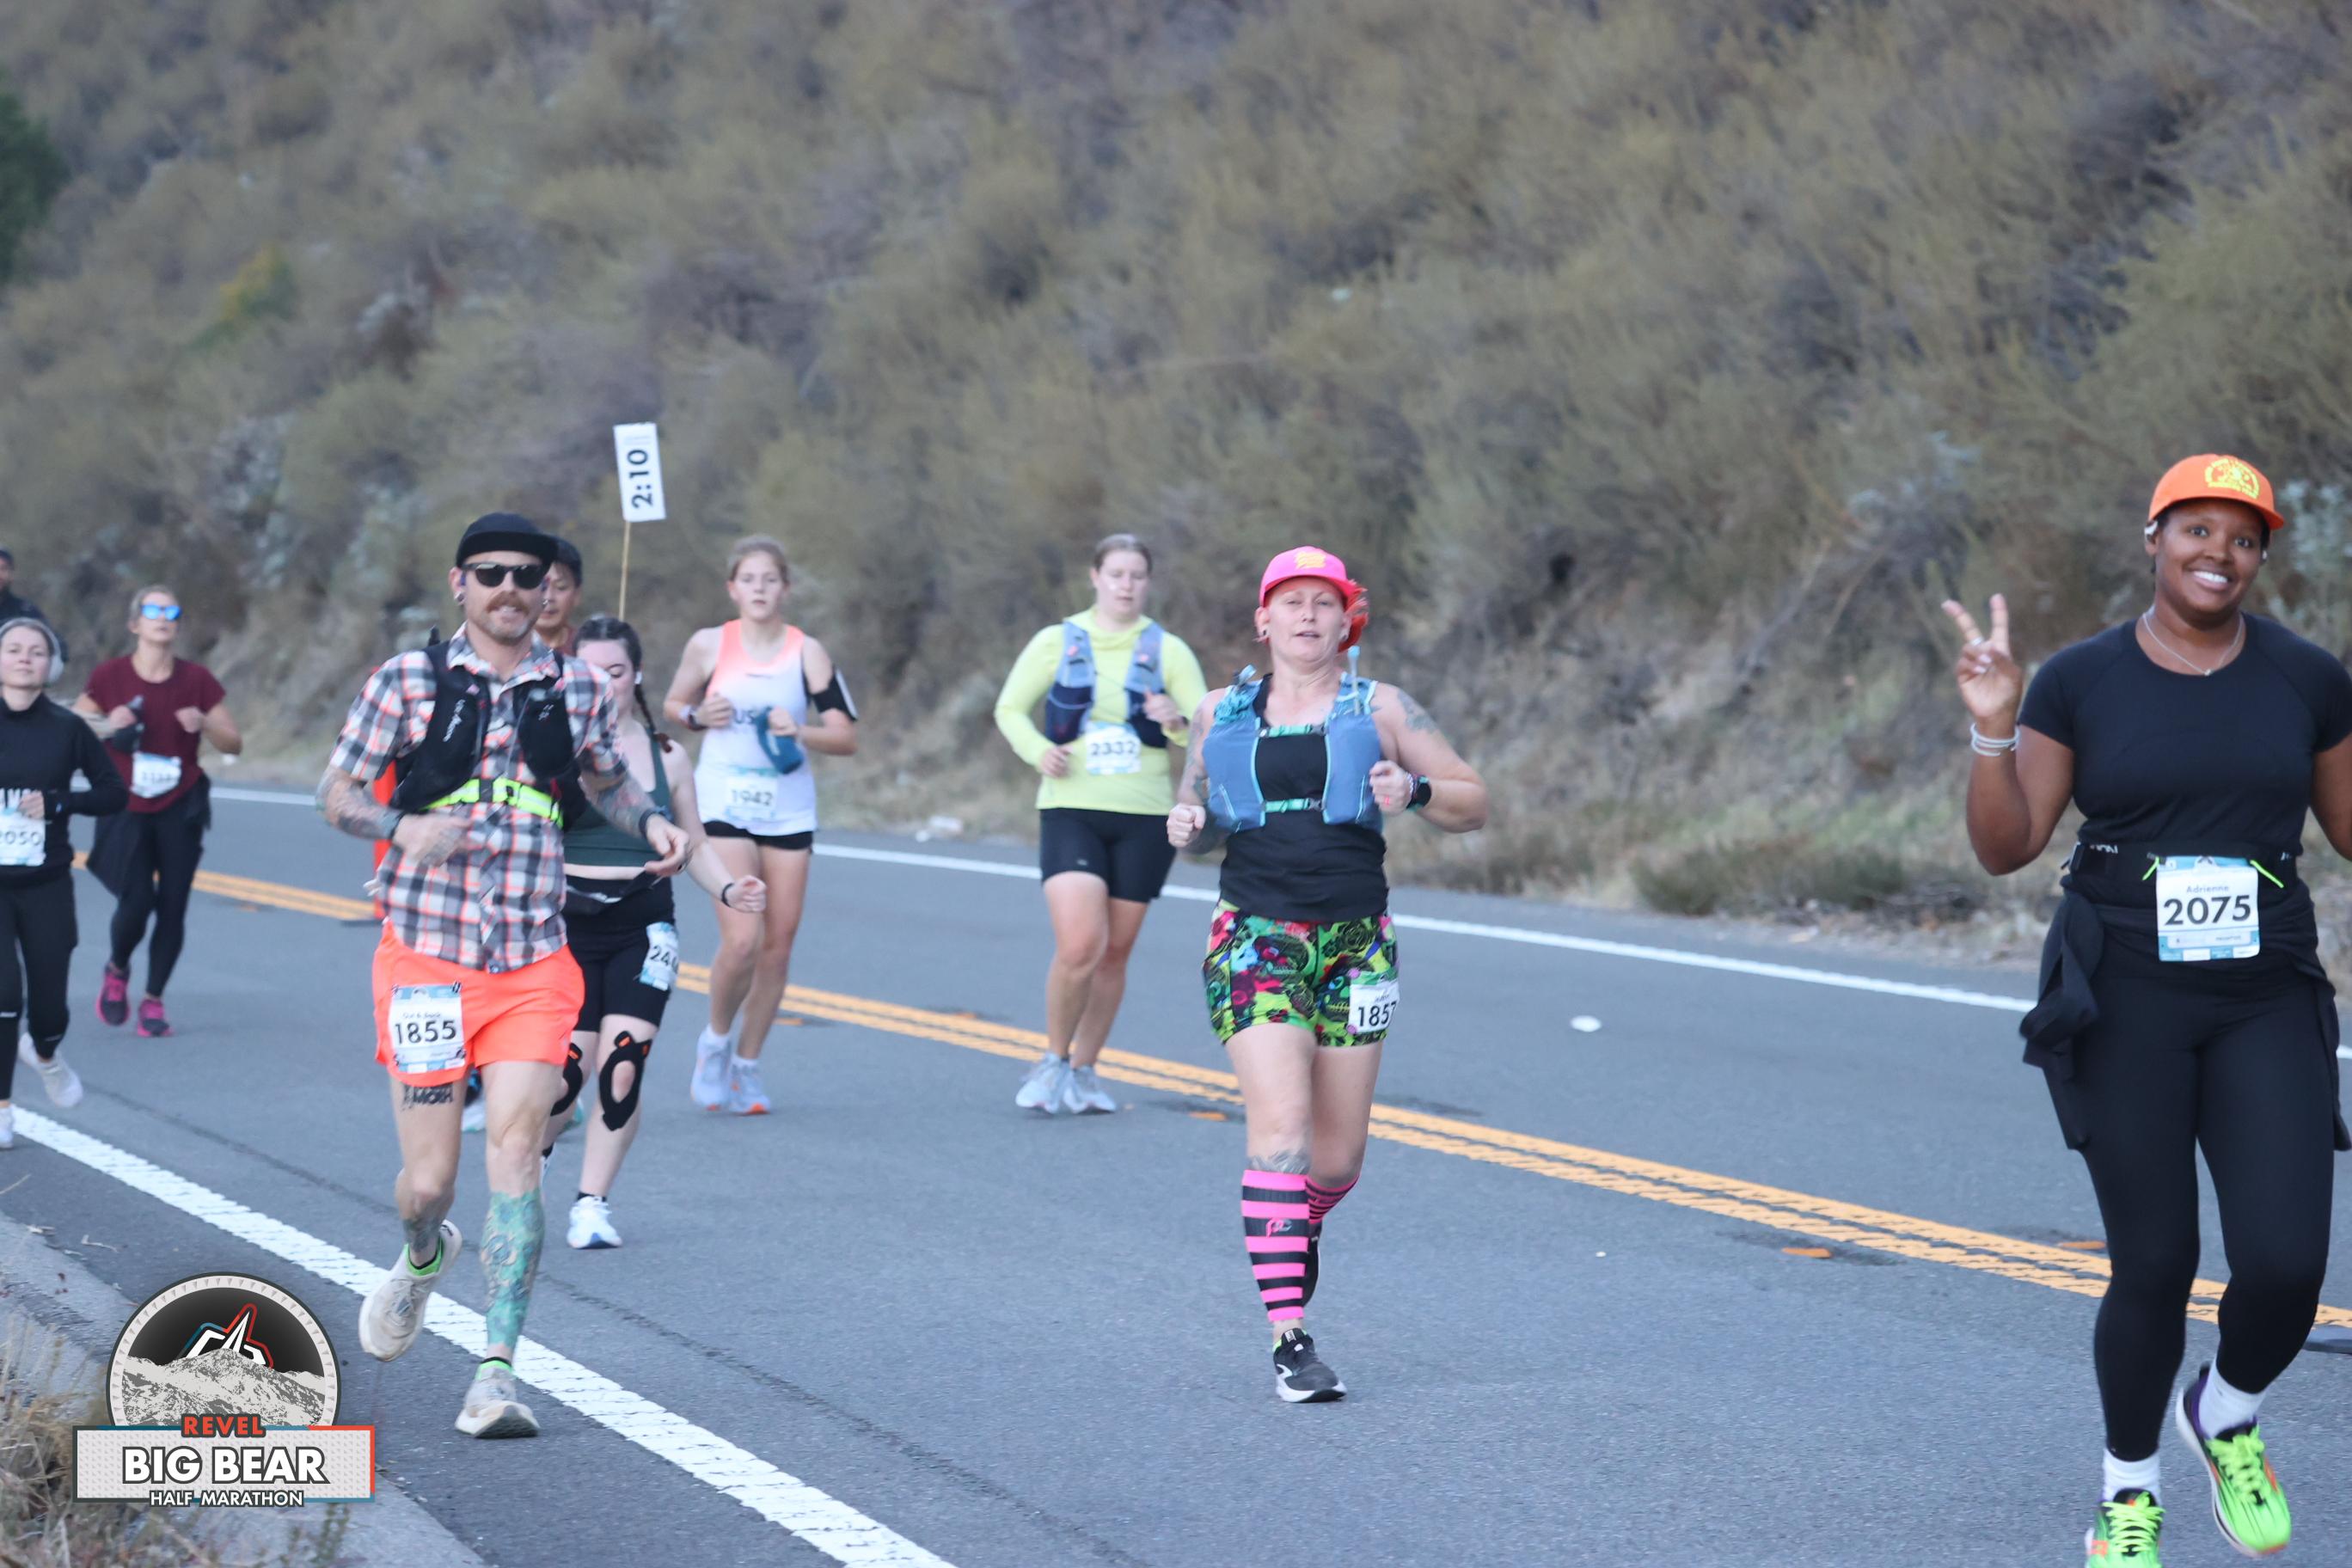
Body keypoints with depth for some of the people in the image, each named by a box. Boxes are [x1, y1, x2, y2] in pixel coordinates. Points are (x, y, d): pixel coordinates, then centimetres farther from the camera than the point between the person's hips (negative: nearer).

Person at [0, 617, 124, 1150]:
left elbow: (114, 792, 3)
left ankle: (44, 1054, 43)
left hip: (46, 887, 1)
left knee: (48, 1002, 6)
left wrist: (57, 802, -12)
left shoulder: (66, 730, -3)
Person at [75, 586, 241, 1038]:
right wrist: (107, 726, -17)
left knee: (173, 907, -2)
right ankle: (117, 970, 18)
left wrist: (203, 724, -16)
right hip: (127, 811, -2)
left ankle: (153, 999, 12)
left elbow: (233, 744, 4)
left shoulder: (197, 680, 1)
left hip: (179, 811, 2)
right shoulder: (109, 678, -3)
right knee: (136, 901, -13)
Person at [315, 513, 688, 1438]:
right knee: (429, 1179, 2)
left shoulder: (577, 688, 7)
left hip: (534, 962, 1)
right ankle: (423, 1259, 39)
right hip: (425, 954, -1)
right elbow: (336, 794, 3)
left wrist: (650, 820, 2)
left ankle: (498, 1371, -10)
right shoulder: (409, 680, 0)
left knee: (515, 1154, -13)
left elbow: (608, 782, 24)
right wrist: (404, 827, -18)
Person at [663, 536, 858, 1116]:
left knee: (778, 944, 3)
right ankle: (716, 1041, 11)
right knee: (742, 940, -16)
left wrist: (800, 731, -20)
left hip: (788, 811, 2)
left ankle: (746, 1064, 20)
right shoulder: (709, 645, -1)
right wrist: (699, 716, -8)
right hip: (724, 806, -2)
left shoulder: (807, 652, 0)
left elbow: (847, 737, -1)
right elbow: (673, 704, 15)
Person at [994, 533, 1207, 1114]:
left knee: (1115, 953, 7)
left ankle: (1083, 1070, 24)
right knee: (1079, 945, -17)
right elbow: (1010, 708, 10)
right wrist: (1037, 750, -9)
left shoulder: (1168, 651, 4)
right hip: (1071, 810, -2)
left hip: (1145, 818, 2)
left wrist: (1177, 722, -22)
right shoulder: (1057, 642, 3)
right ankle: (1053, 1060, 5)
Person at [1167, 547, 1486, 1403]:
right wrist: (1188, 827, -3)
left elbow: (1474, 803, 6)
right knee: (1282, 1126, -17)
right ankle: (1289, 1339, -18)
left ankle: (1300, 1223, 43)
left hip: (1354, 943, 1)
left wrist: (1415, 791, -14)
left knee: (1338, 1155, 5)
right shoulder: (1220, 714, 11)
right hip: (1255, 938, -1)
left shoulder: (1381, 709, 6)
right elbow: (1197, 814, 21)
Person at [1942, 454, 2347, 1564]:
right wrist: (1993, 727, -16)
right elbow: (2005, 848, -3)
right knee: (2152, 1267, 0)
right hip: (2123, 1009, -1)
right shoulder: (2080, 681, -1)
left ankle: (2227, 1416, 23)